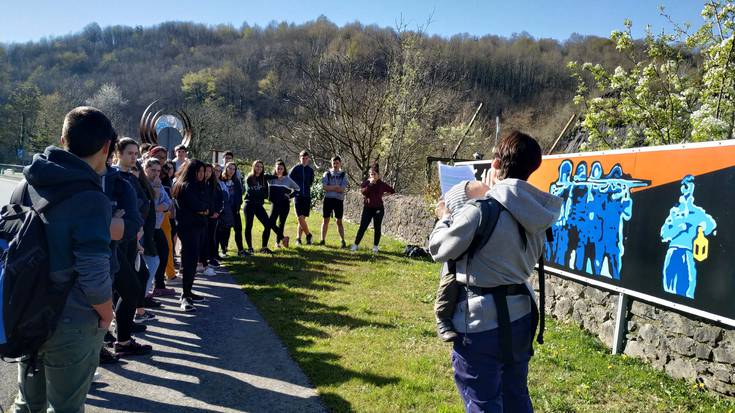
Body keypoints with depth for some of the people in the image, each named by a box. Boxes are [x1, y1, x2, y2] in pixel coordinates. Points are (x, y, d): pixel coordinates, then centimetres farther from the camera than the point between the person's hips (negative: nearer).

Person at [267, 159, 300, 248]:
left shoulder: (287, 179, 1)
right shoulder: (271, 179, 0)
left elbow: (297, 188, 12)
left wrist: (290, 196, 2)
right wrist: (269, 197, -5)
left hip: (285, 204, 0)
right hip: (275, 204, 0)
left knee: (281, 223, 5)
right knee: (272, 223, -11)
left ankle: (278, 241, 19)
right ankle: (283, 238, 4)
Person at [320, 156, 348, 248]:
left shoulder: (343, 175, 3)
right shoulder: (327, 174, 5)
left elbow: (342, 189, -8)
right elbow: (324, 187, -8)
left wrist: (330, 188, -9)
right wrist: (336, 187, -11)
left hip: (338, 200, -1)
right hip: (328, 199, 1)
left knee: (339, 221, 3)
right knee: (325, 220, 5)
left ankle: (343, 241, 9)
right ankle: (322, 240, 13)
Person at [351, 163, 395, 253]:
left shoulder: (382, 184, 1)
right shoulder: (366, 183, 1)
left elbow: (393, 191, 11)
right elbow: (363, 192, -18)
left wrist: (384, 194, 4)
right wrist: (370, 184, -22)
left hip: (378, 209, 0)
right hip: (367, 208, 0)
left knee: (377, 228, 5)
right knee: (362, 227, -2)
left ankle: (375, 246, 15)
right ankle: (356, 244, 4)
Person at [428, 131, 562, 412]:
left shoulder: (479, 210, -19)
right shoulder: (537, 214, 2)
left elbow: (439, 249, -8)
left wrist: (444, 218, 11)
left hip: (481, 321, -7)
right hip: (520, 314, 7)